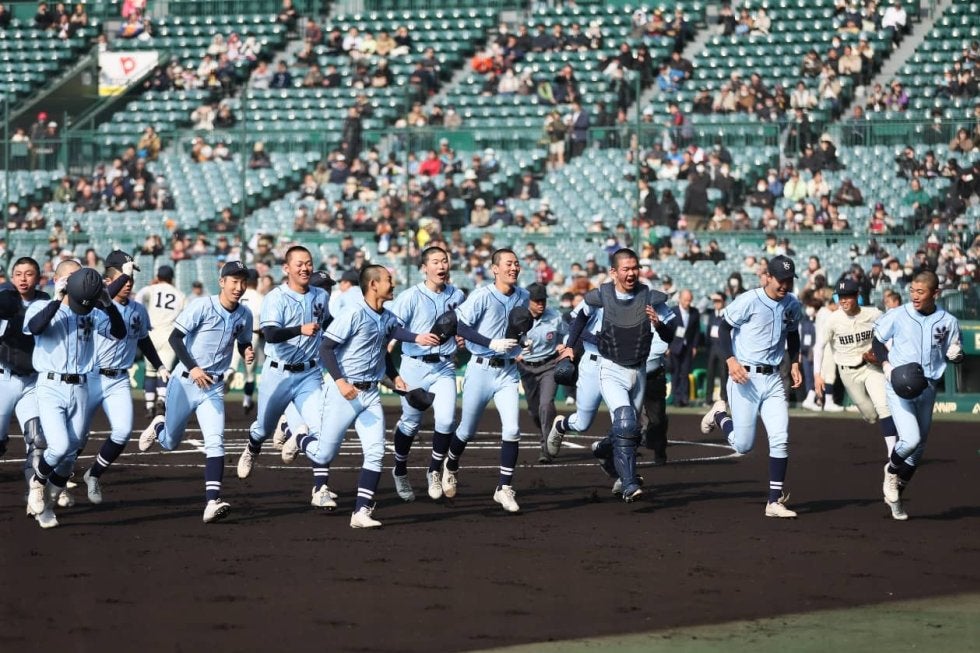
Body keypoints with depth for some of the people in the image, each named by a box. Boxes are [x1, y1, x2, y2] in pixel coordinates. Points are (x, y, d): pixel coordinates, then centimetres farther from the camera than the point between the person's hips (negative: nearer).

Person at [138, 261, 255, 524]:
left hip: (214, 388, 3)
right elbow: (175, 337, -17)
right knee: (170, 443, 13)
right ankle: (159, 426, 51)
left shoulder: (244, 315, 0)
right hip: (185, 382, -3)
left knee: (215, 443, -16)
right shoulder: (202, 306, -16)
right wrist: (192, 368, -28)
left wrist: (247, 353, -8)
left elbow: (243, 343, 17)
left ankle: (212, 502, -23)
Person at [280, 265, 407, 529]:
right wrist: (339, 381, -27)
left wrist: (395, 377, 11)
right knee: (323, 456, 0)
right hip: (344, 393, -6)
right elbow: (327, 347, -17)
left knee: (375, 453, -8)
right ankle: (299, 440, 34)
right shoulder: (354, 314, -15)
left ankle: (362, 512, -4)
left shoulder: (388, 319, 8)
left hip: (371, 394, 6)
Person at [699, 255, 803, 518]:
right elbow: (725, 328, -7)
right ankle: (719, 415, 31)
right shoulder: (748, 301, -13)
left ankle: (775, 501, 0)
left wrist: (794, 363, 9)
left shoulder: (793, 306, 6)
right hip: (745, 377, -5)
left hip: (773, 379, 5)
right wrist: (730, 360, -20)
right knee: (743, 445, -1)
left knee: (780, 439, -6)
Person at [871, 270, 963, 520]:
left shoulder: (947, 322, 0)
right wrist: (886, 364, -10)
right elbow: (877, 340, 6)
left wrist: (956, 355, -15)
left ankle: (895, 496, 30)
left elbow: (954, 355, 9)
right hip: (899, 387, -3)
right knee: (911, 439, -21)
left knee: (917, 450, 12)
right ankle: (892, 470, 12)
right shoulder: (897, 316, -6)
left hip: (927, 389, 3)